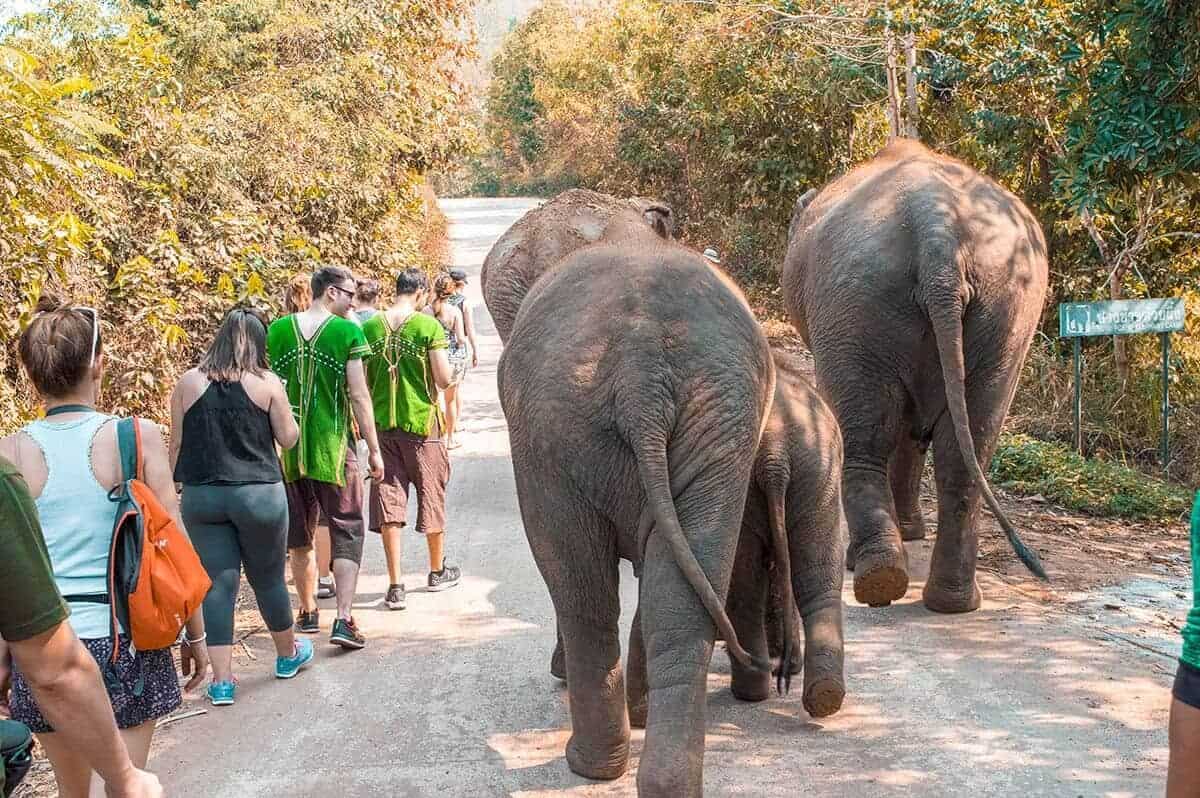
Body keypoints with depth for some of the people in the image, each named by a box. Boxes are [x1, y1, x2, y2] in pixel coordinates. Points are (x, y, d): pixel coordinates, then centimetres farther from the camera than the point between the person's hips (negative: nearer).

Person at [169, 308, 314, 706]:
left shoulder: (188, 383, 0)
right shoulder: (267, 383, -6)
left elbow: (176, 445, 4)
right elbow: (288, 438, 1)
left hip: (201, 496, 2)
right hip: (259, 494, -2)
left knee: (218, 583, 6)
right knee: (269, 577, 15)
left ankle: (221, 680, 4)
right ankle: (288, 654, 36)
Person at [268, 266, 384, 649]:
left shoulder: (277, 330, 3)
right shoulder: (347, 332, -9)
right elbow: (358, 396, -10)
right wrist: (374, 449, -4)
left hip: (288, 446, 4)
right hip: (333, 446, -4)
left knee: (299, 534, 17)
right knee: (347, 533, 5)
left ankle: (308, 613, 27)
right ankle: (344, 619, -5)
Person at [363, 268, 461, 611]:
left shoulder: (369, 328, 1)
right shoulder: (429, 326, -11)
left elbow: (361, 382, 5)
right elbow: (444, 379, -13)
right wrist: (442, 367, 8)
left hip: (382, 423, 3)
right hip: (421, 422, -3)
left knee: (388, 502, 4)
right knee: (431, 496, 14)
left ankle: (395, 585, 1)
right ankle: (437, 571, 30)